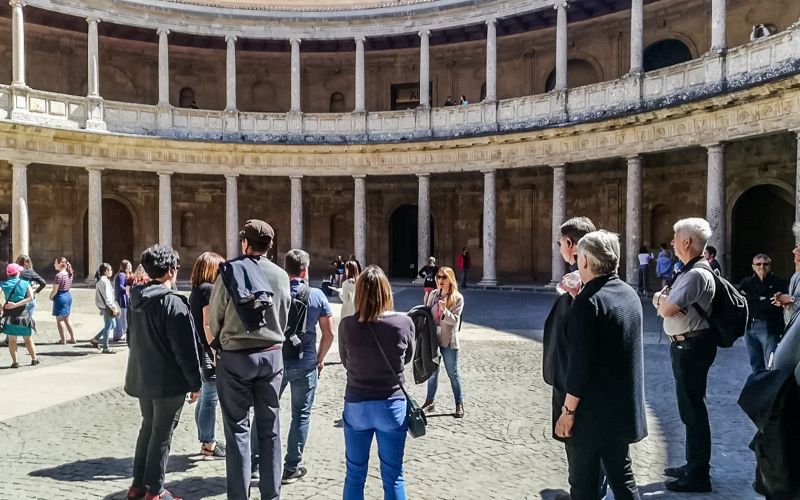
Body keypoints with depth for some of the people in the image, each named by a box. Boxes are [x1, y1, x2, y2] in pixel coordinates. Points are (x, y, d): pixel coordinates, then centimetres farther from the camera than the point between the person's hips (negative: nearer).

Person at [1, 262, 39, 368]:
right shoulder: (25, 283, -3)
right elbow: (30, 297, -16)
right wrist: (16, 305, -15)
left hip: (9, 314, 0)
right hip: (23, 313, 0)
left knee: (12, 340, 9)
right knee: (28, 338, 13)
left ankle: (15, 361, 6)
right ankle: (34, 359, 19)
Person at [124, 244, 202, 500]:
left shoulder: (136, 300, 5)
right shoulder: (173, 302, -20)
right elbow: (185, 349, -19)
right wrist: (195, 383, -12)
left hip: (142, 378, 8)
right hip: (168, 382, -8)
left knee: (148, 427, 21)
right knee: (162, 434, 4)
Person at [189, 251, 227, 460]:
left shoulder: (196, 290, 13)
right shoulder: (209, 289, -14)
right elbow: (208, 325, -19)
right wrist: (215, 352, -18)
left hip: (199, 349, 10)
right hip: (208, 351, -10)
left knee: (204, 398, 17)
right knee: (210, 399, -1)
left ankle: (206, 441, 27)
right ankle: (209, 445, 7)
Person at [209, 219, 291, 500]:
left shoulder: (231, 270, -10)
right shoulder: (281, 275, 0)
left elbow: (214, 317, -2)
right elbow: (284, 318, 6)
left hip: (235, 356, -3)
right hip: (272, 354, 3)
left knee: (238, 429, 4)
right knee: (269, 428, 10)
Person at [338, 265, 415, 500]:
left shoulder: (347, 325, -12)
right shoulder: (404, 322, -14)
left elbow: (346, 362, 4)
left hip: (356, 405, 1)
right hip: (392, 405, -1)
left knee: (354, 475, 16)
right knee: (393, 477, 12)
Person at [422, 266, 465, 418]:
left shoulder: (457, 298, -10)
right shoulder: (433, 294, 2)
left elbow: (455, 320, -16)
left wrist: (444, 310, -32)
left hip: (449, 341, -4)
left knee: (453, 373, 6)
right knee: (432, 372, 14)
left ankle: (459, 404, 19)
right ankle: (430, 402, 26)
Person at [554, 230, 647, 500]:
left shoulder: (588, 301, -20)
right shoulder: (630, 294, 4)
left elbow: (580, 363, -23)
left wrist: (568, 410, -15)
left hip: (591, 411, -8)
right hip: (623, 407, 8)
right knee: (621, 473, 19)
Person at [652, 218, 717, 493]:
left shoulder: (697, 274, -21)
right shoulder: (688, 271, 13)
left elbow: (665, 310, -24)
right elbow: (659, 302, 15)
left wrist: (663, 299, -4)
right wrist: (662, 298, -5)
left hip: (692, 347, -11)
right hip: (685, 346, 11)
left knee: (693, 410, -1)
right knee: (690, 408, 20)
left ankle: (698, 476, 12)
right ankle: (694, 465, 35)